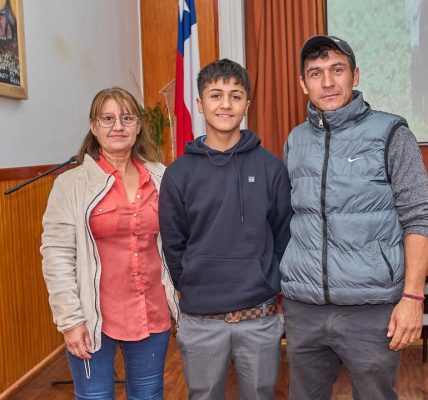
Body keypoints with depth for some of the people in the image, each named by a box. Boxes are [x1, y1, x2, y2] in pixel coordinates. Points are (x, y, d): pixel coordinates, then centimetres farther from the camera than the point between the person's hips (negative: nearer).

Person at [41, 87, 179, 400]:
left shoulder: (161, 178, 3)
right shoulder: (72, 184, -7)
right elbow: (56, 255, -8)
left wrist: (182, 298, 10)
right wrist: (70, 319, -12)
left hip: (153, 314, 3)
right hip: (94, 318, -3)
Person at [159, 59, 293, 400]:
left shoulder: (270, 167, -1)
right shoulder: (179, 173, -2)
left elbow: (284, 234, 3)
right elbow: (173, 245, 2)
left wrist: (270, 284, -1)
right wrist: (193, 288, 0)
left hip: (260, 316, 0)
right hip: (200, 320, 0)